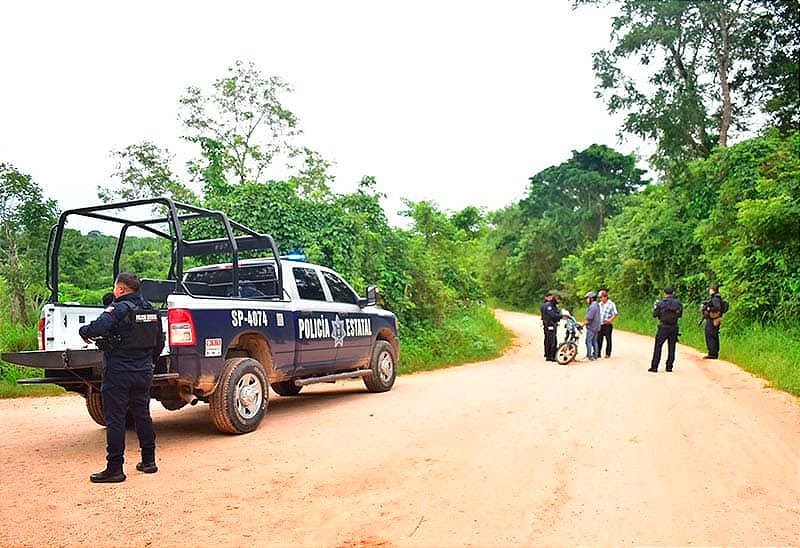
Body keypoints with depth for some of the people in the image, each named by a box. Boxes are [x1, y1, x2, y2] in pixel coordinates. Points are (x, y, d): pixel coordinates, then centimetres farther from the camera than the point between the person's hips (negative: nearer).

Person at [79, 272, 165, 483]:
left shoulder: (119, 309, -14)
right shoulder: (151, 310, 9)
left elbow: (98, 327, -29)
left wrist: (84, 332, -7)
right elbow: (159, 342, 15)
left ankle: (114, 469, 4)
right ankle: (149, 461, 22)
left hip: (119, 373, -7)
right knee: (142, 415, 15)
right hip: (143, 372, 7)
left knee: (115, 419, 0)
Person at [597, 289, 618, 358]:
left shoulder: (611, 304, -4)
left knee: (608, 340, 3)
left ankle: (608, 354, 11)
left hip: (607, 325, -5)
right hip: (600, 325, 5)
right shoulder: (599, 304, 12)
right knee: (599, 339, 5)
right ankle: (598, 353, 11)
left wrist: (610, 320, -22)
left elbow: (615, 314, -7)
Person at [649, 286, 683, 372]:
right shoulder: (678, 303, 1)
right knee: (671, 348, 10)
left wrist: (655, 306, 14)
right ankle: (669, 367, 12)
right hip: (674, 327, 3)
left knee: (658, 347, 3)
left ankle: (654, 367, 1)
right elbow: (680, 314, 11)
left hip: (663, 327, -3)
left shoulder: (661, 303, -8)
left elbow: (655, 315, -1)